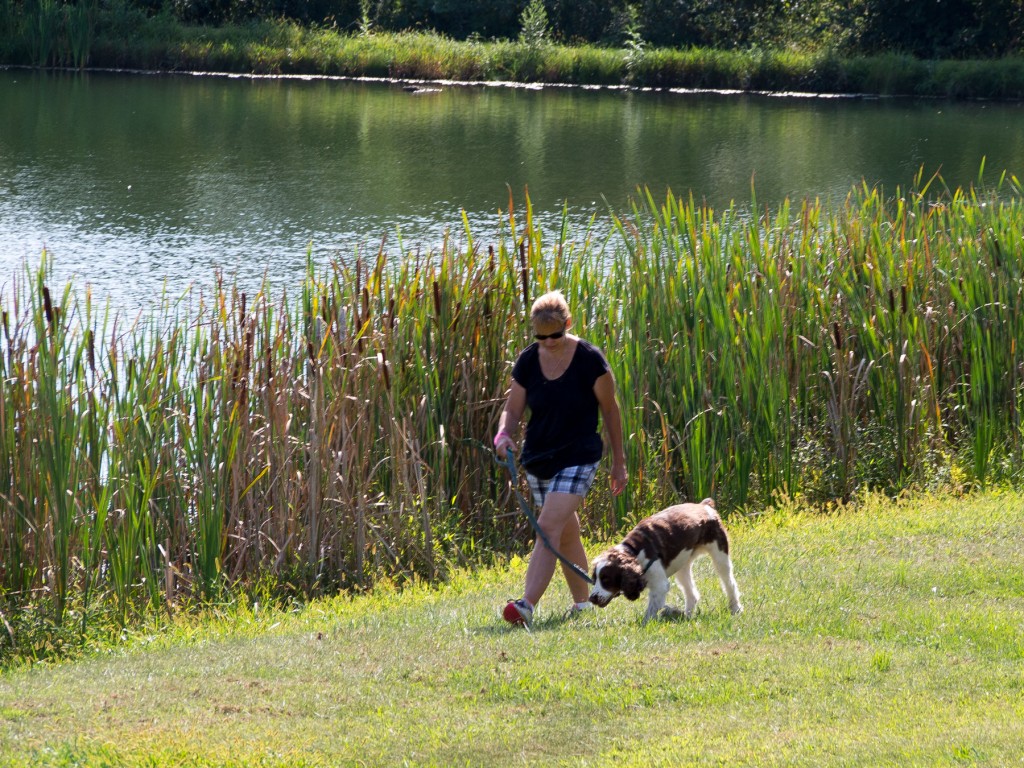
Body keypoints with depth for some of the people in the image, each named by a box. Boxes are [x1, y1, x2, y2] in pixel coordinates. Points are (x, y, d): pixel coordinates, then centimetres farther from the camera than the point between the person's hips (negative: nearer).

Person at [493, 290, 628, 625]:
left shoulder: (589, 359, -12)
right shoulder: (528, 360, -1)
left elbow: (610, 409, -2)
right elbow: (513, 409, 3)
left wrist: (619, 461, 2)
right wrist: (504, 434, -21)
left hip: (578, 456, -5)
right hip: (538, 456, 5)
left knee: (548, 528, -20)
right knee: (566, 534, 16)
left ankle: (527, 604, -29)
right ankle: (582, 602, 31)